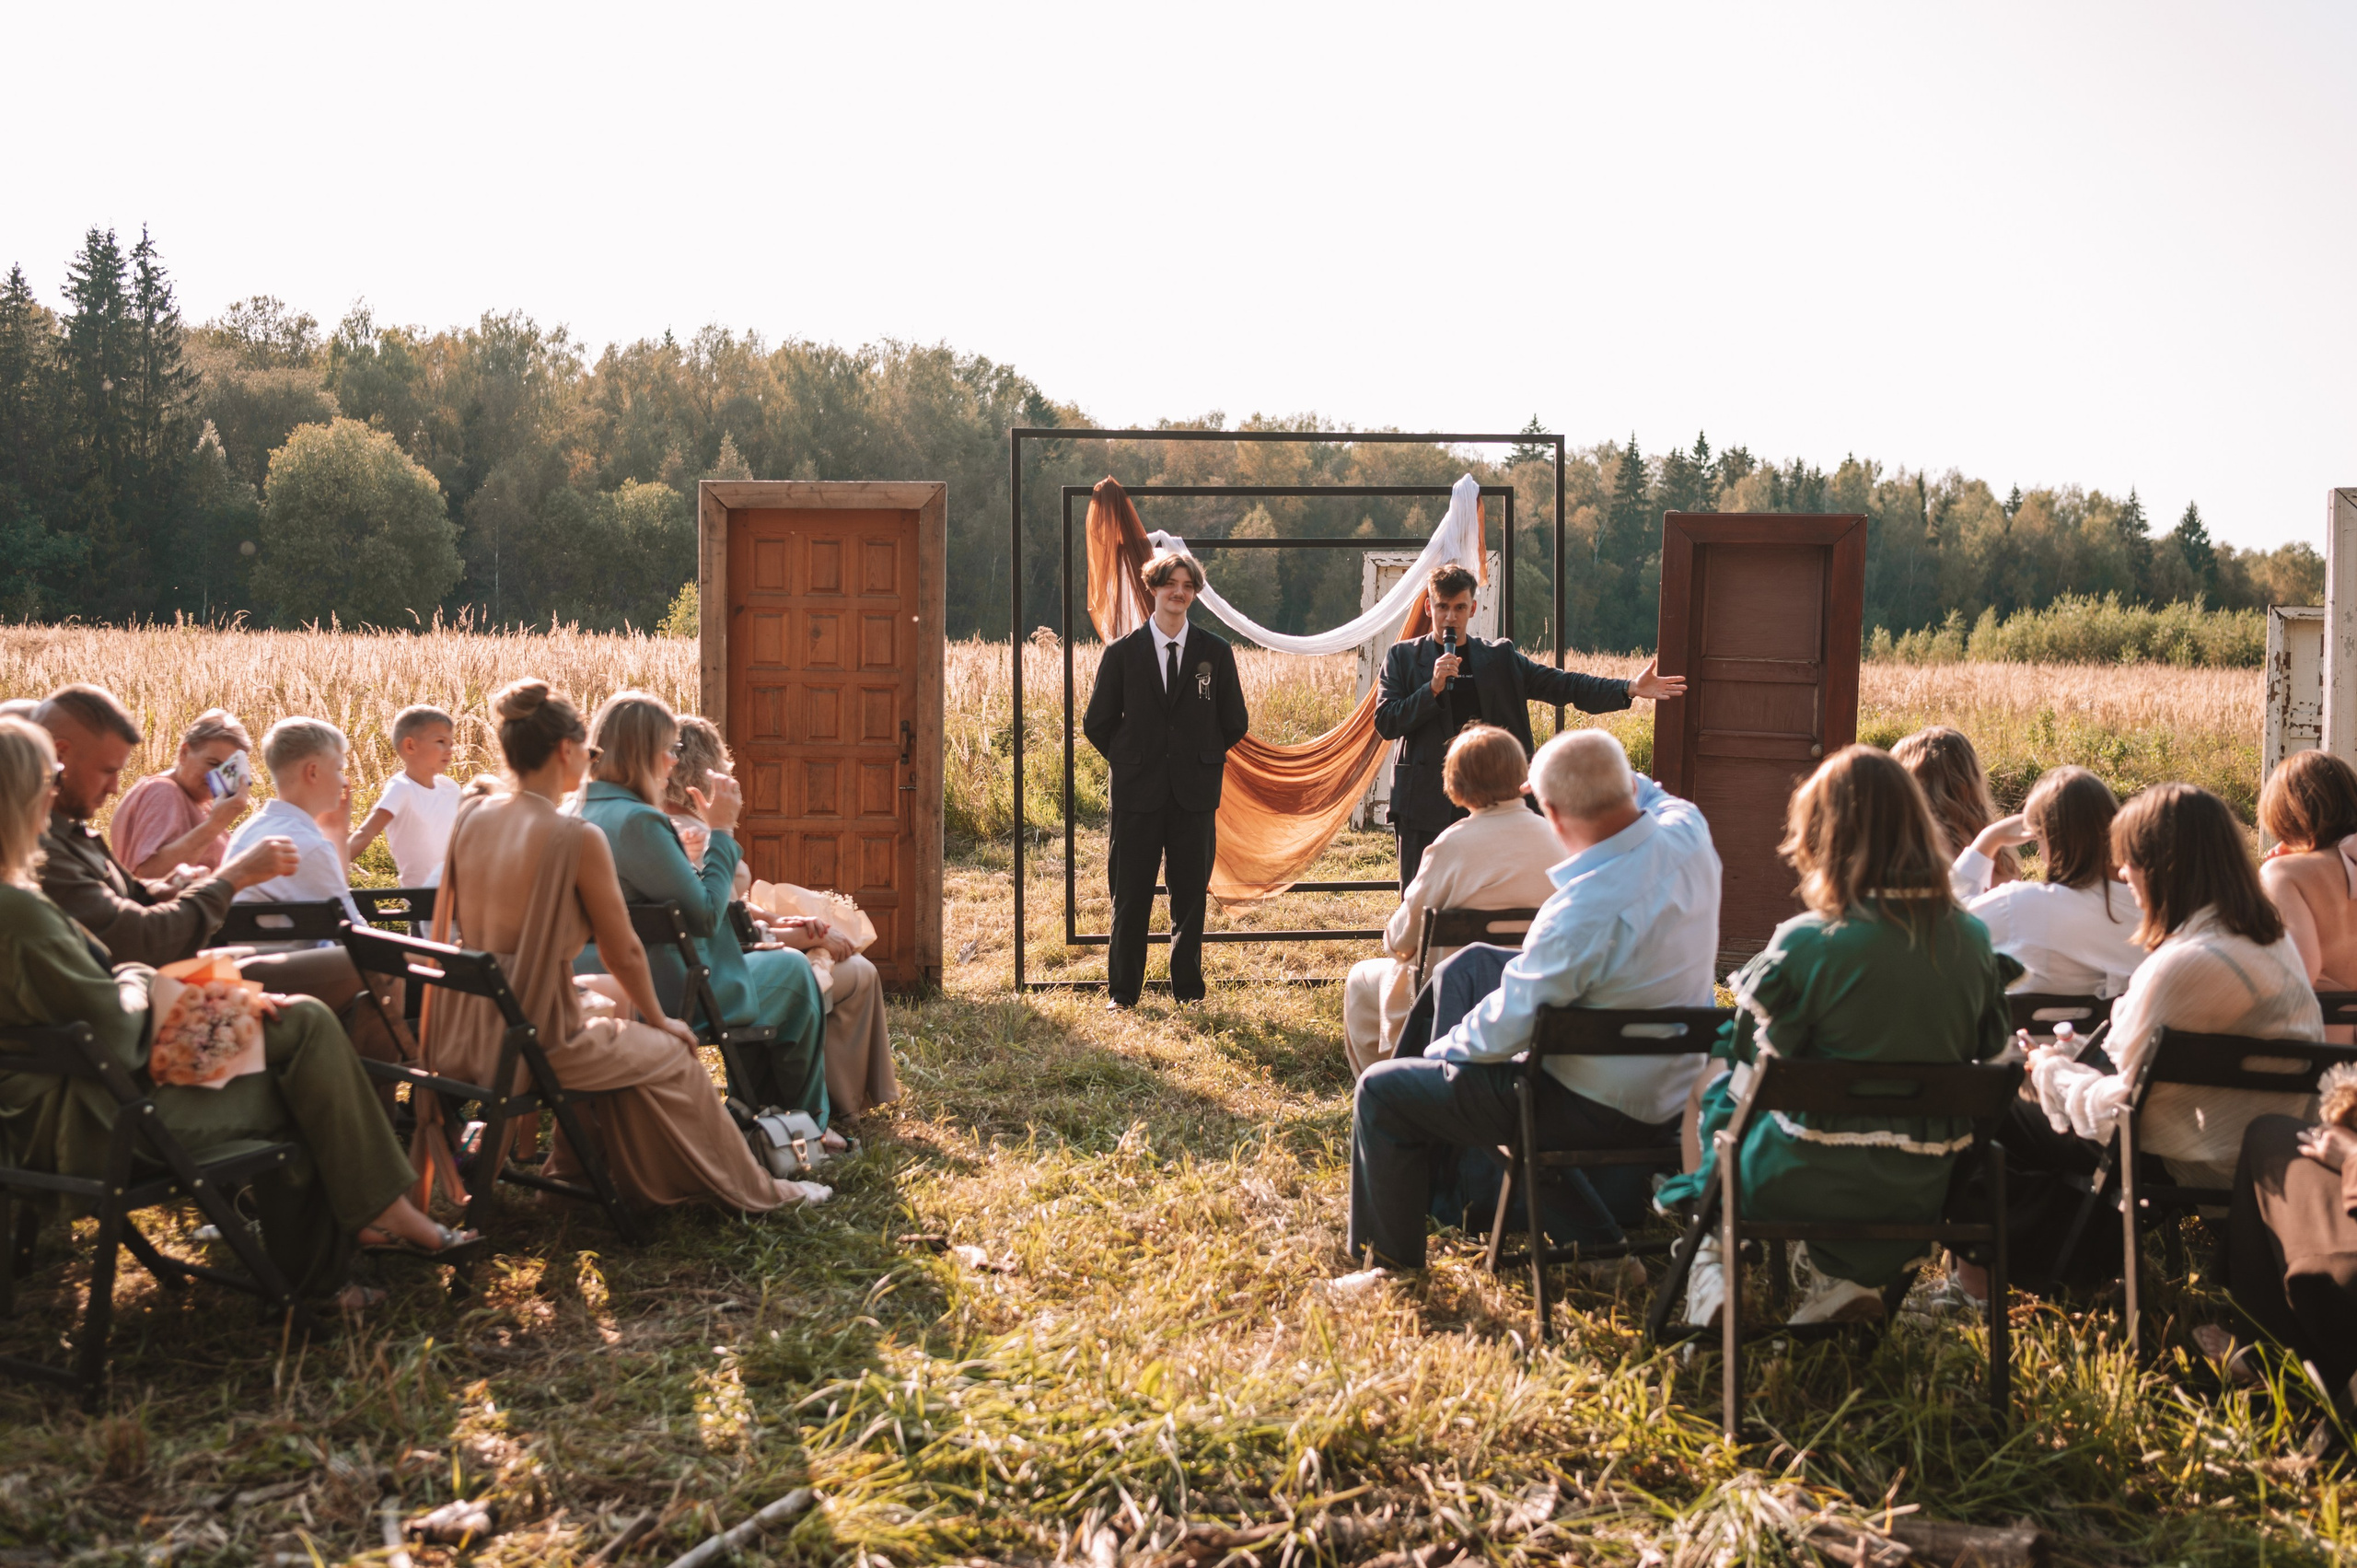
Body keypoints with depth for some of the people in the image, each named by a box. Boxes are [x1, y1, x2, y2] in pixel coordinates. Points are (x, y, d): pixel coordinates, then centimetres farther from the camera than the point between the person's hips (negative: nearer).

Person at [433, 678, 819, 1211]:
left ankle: (574, 1163, 46)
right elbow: (623, 953, -9)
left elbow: (442, 929, 11)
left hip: (459, 1035, 7)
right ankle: (749, 1191, 30)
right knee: (670, 1053, 17)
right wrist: (659, 1021, 8)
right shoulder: (578, 838, -17)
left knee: (600, 1007, 34)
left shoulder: (470, 816, 2)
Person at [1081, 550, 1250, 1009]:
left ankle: (1188, 989, 18)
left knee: (1190, 895, 6)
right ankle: (1122, 992, 14)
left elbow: (1235, 723, 13)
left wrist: (1204, 760, 11)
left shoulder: (1216, 653, 5)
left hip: (1195, 794, 1)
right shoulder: (1122, 653, 3)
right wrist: (1129, 762, 8)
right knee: (1130, 898, 3)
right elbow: (1096, 723, 9)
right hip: (1138, 795, -1)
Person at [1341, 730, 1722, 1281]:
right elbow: (1652, 797, 18)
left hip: (1597, 1111, -9)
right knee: (1473, 962, 23)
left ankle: (1393, 1263, 23)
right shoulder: (1687, 832, -12)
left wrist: (1441, 1049, -5)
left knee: (1381, 1091, 4)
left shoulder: (1584, 910, -34)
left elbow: (1504, 1030, -22)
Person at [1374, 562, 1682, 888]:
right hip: (1426, 808, -2)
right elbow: (1385, 723, -3)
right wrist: (1432, 688, -16)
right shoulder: (1403, 657, 5)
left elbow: (1561, 685, 4)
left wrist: (1630, 689, -7)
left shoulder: (1500, 657, 10)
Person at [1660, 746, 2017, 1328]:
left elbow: (1754, 1079, -11)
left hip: (1814, 1189, -4)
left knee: (1716, 1089, 22)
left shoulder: (1805, 943, -18)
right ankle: (1850, 1275, 19)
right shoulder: (1973, 940, -4)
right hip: (1924, 1194, 4)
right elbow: (1985, 1057, 9)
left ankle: (1712, 1261, 22)